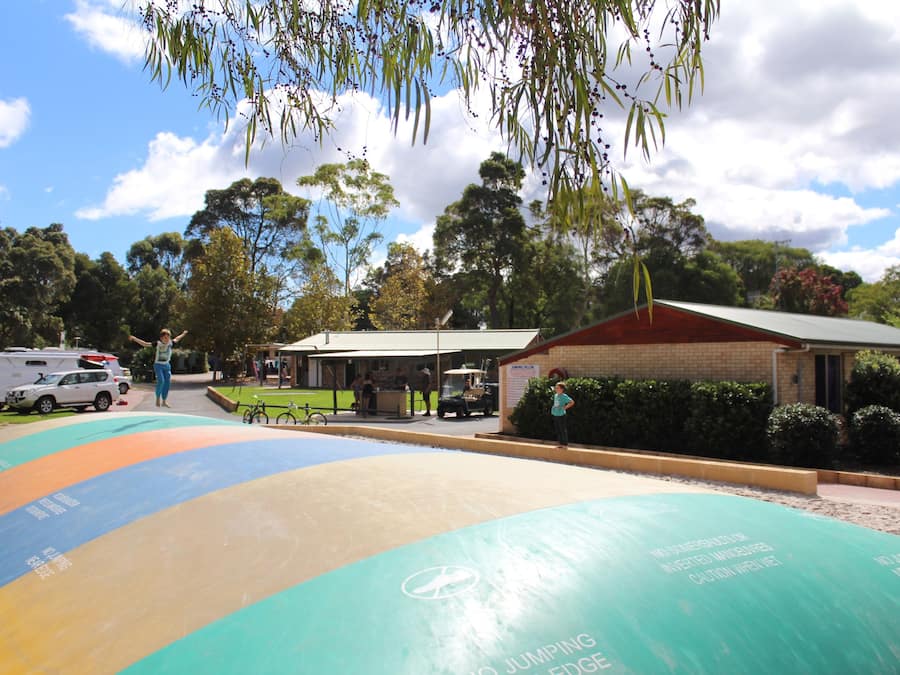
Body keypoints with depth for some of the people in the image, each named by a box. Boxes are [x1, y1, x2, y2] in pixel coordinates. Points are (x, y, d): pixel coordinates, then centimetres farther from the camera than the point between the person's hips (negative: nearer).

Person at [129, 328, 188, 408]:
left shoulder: (170, 343, 1)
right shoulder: (158, 344, -11)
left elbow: (176, 339, 22)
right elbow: (145, 344, -12)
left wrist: (183, 334, 36)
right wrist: (134, 339, -19)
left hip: (167, 365, 5)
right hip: (158, 365, -5)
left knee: (167, 382, 3)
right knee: (161, 381, -18)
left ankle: (164, 401, 13)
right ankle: (158, 399, -3)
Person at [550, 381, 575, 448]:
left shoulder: (564, 396, -13)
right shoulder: (555, 395, 10)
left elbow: (572, 402, -17)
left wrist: (565, 407, -15)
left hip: (561, 415, -8)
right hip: (555, 415, 8)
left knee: (563, 430, -1)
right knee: (558, 430, 12)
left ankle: (565, 444, 7)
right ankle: (561, 443, 21)